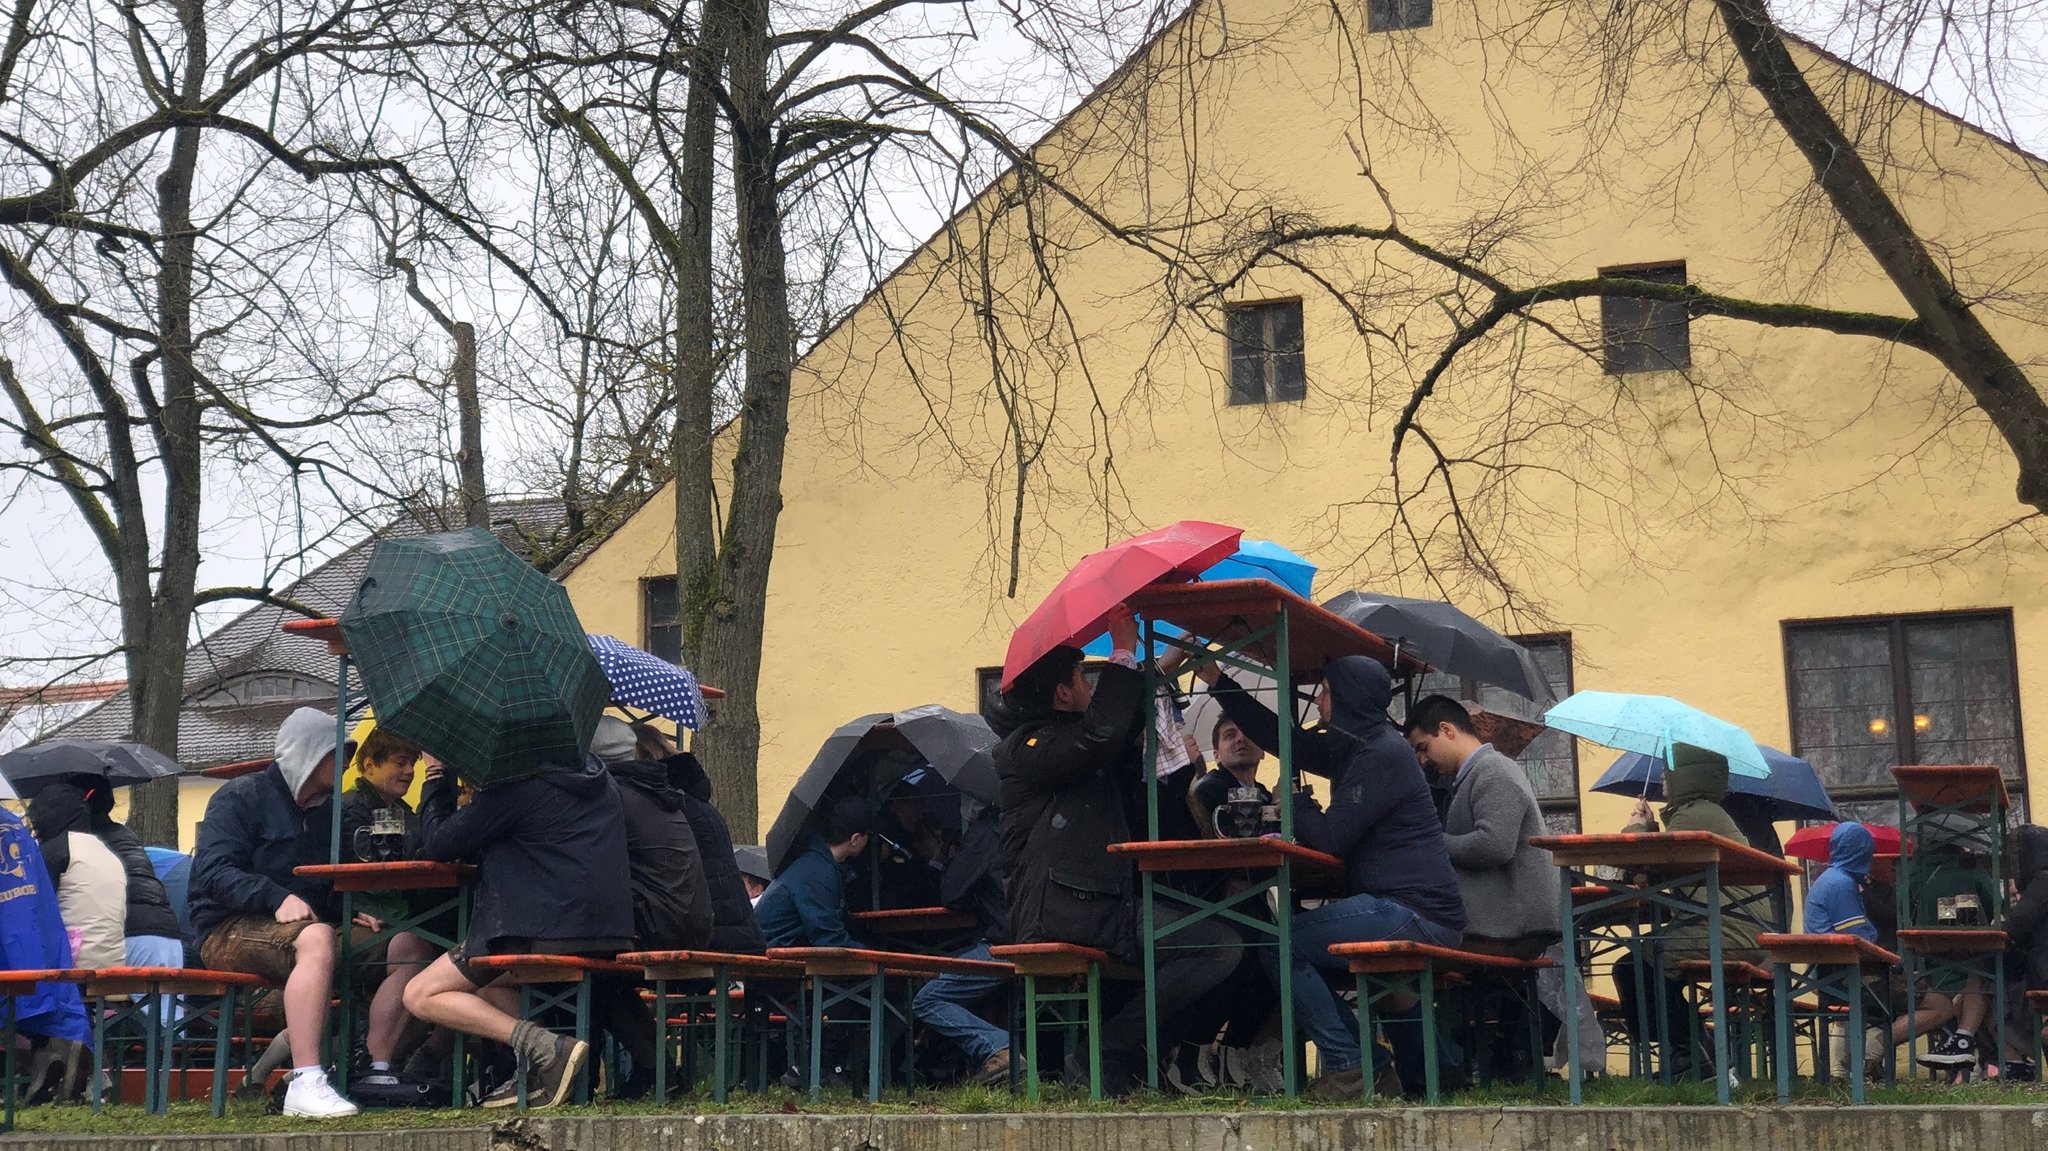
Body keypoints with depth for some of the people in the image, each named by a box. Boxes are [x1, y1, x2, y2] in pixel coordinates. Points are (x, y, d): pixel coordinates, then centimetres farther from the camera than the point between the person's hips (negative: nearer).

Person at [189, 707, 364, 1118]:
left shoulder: (326, 811, 20)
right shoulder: (240, 798, -1)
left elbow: (333, 885, 22)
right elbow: (213, 872, -14)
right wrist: (278, 898, -28)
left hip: (295, 927, 7)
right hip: (229, 930, -7)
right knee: (317, 939, -38)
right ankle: (305, 1083, -45)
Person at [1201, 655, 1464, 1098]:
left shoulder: (1382, 754, -14)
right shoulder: (1352, 746, 17)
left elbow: (1330, 837, -17)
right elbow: (1278, 736, 25)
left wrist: (1293, 801, 3)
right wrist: (1218, 682, 26)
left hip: (1417, 918, -10)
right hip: (1410, 915, 10)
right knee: (1303, 959, 20)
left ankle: (1348, 1069, -12)